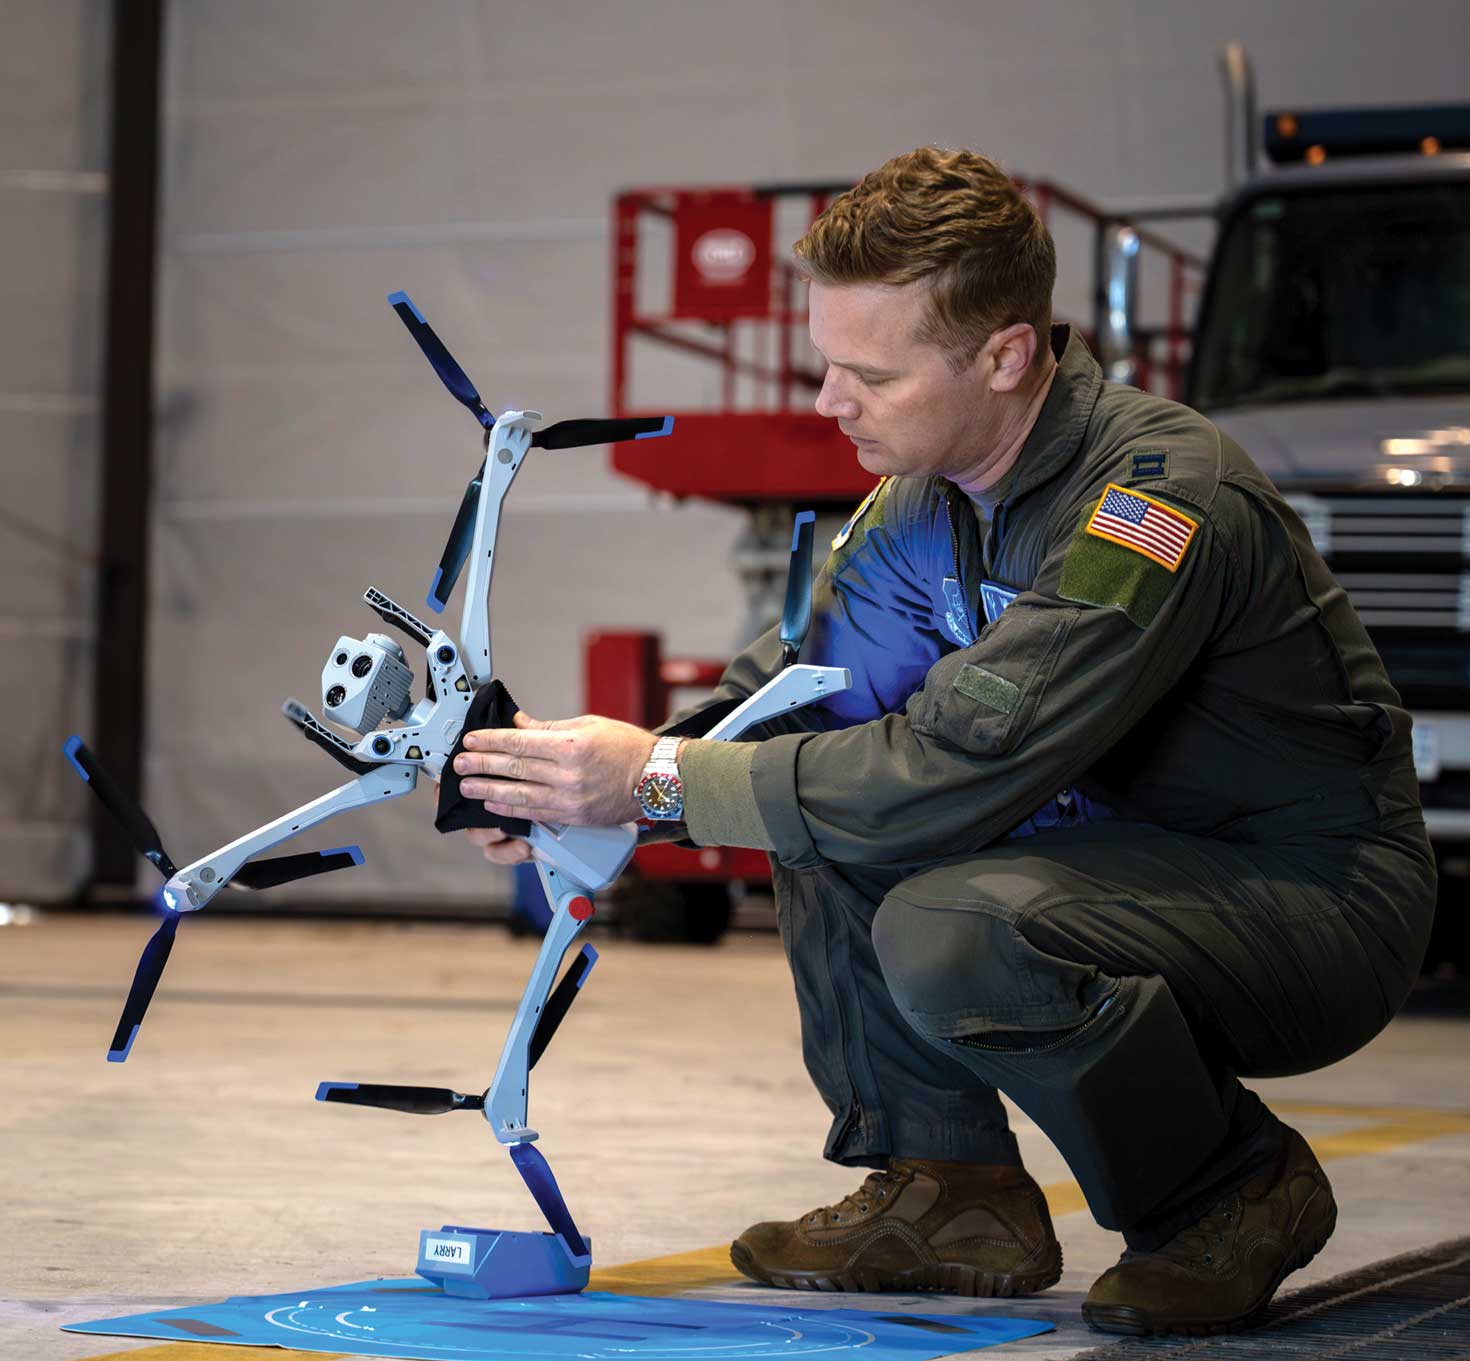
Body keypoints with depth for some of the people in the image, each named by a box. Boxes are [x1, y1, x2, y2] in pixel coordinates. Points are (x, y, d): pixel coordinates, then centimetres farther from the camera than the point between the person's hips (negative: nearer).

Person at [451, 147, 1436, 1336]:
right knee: (820, 793, 0)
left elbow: (957, 769, -33)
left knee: (950, 930, -31)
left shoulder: (1167, 499, -28)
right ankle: (953, 1189, 6)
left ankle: (1240, 1190, -7)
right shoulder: (927, 501, -1)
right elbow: (784, 688, 4)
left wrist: (658, 778, -27)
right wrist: (587, 795, -14)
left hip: (1326, 896, -8)